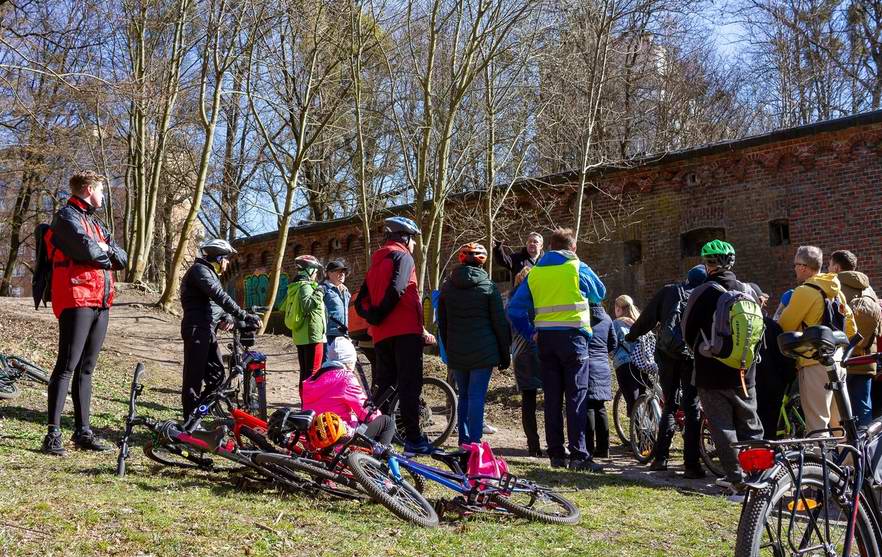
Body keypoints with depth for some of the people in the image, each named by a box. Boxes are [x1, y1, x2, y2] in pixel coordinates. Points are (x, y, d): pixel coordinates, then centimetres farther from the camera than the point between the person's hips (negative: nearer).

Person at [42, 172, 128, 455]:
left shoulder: (95, 223, 24)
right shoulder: (67, 216, -3)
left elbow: (122, 259, 17)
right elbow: (88, 250, -21)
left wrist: (106, 248, -3)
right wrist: (105, 251, 0)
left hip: (101, 303, 8)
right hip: (76, 300, -8)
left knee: (86, 368, 9)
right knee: (67, 366, -9)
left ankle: (82, 431, 13)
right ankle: (53, 434, -7)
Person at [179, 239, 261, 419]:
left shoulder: (211, 273, 22)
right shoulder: (200, 269, -10)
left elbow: (218, 300, 18)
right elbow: (220, 296, -22)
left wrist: (227, 318, -5)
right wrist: (245, 316, -26)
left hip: (208, 330, 10)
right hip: (197, 329, -10)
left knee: (216, 373, 10)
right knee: (194, 376, -7)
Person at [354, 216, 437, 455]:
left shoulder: (376, 262, 22)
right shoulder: (403, 256, -2)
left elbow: (360, 302, 16)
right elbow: (396, 290, -20)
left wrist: (373, 318, 3)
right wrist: (379, 315, -9)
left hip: (381, 334, 8)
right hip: (405, 330, -7)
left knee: (384, 385, 12)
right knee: (410, 384, -7)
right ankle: (413, 439, -10)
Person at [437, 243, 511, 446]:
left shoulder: (447, 286, 8)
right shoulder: (488, 286, -3)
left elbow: (441, 322, 14)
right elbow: (500, 323, -1)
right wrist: (505, 353, 6)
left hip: (456, 352, 4)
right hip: (483, 351, -4)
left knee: (463, 396, 14)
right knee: (477, 397, -3)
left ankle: (464, 440, 16)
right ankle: (474, 443, -5)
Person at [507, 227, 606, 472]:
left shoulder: (534, 272, 9)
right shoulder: (577, 268, 0)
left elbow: (514, 309, 5)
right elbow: (600, 293, 17)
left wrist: (530, 333, 9)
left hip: (545, 338, 4)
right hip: (572, 335, -4)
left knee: (552, 398, 8)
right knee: (576, 396, -3)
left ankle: (556, 454, 11)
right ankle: (578, 455, -7)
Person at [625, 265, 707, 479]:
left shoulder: (669, 291, 15)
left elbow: (648, 317, 13)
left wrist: (631, 336, 24)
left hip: (668, 353, 1)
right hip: (693, 354, -1)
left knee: (669, 405, 15)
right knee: (692, 409, 3)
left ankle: (661, 457, 11)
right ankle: (691, 464, -2)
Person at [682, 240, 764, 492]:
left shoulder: (702, 293, -11)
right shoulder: (748, 291, 3)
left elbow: (688, 332, -5)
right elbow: (760, 327, 12)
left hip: (713, 372, -4)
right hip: (744, 372, 4)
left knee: (723, 427, 3)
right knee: (750, 425, 15)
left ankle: (737, 477, 2)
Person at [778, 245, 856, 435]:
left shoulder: (804, 292, -12)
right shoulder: (836, 291, 13)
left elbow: (784, 328, -10)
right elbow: (850, 328, 16)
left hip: (815, 363, -8)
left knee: (817, 422, -7)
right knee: (838, 421, 16)